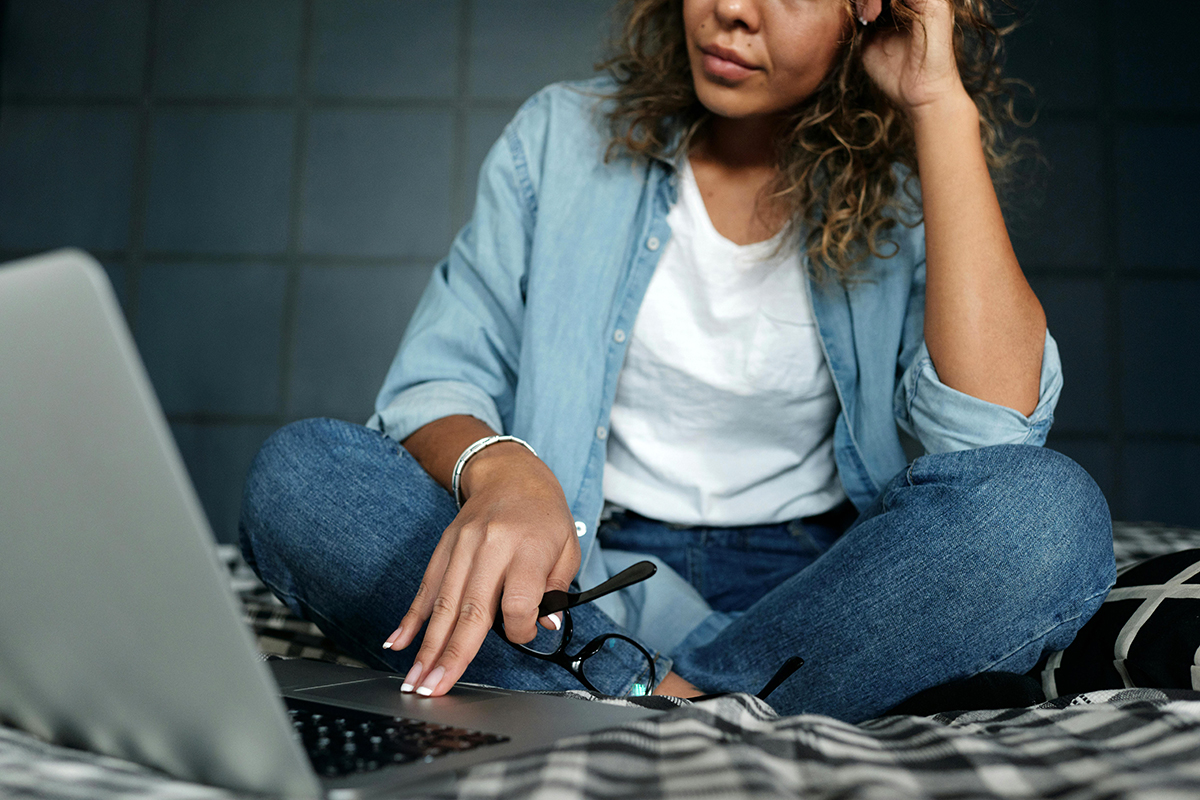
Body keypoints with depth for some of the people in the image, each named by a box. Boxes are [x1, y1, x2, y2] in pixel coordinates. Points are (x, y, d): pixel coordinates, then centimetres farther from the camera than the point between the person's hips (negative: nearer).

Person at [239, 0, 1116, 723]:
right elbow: (436, 381, -2)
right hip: (581, 570, 1)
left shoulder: (909, 194, 1)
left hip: (804, 587, 0)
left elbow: (996, 424, -18)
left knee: (1052, 511, -27)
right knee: (300, 470, -21)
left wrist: (941, 103, -16)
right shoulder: (566, 135, 4)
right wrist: (497, 467, -27)